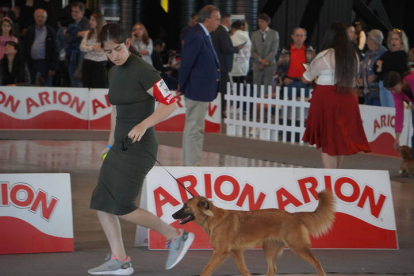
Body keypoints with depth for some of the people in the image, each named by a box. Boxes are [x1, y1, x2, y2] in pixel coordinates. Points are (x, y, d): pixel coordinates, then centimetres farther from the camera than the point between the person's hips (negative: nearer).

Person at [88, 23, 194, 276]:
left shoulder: (143, 71, -15)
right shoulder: (114, 73, 11)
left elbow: (170, 104, -16)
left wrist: (143, 125, -26)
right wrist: (111, 142, 23)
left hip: (139, 147, -9)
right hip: (121, 146, 9)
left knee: (122, 207, -9)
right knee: (101, 203, 3)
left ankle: (177, 236, 4)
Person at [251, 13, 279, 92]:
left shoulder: (274, 34, 2)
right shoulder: (254, 34, 9)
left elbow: (274, 51, -4)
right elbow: (253, 51, 6)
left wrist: (264, 62, -9)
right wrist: (260, 60, -11)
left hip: (270, 65, -2)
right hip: (257, 66, 2)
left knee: (267, 89, -5)